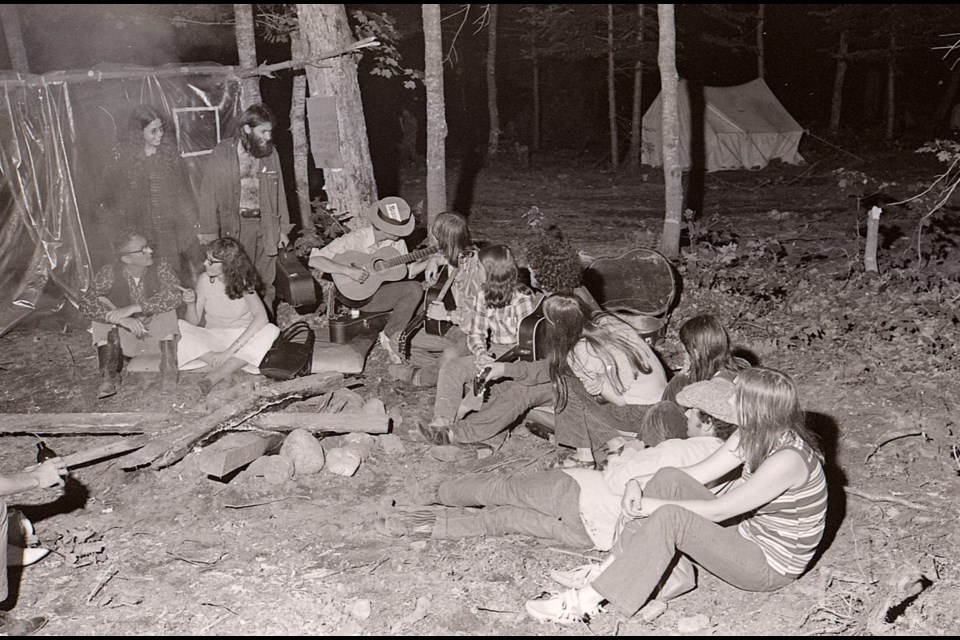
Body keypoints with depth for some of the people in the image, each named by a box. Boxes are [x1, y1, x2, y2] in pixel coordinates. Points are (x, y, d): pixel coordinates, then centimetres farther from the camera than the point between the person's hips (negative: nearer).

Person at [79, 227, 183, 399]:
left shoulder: (161, 267, -14)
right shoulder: (110, 273, -13)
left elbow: (175, 295, -31)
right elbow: (85, 302, -25)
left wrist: (134, 308, -41)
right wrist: (120, 318, -41)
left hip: (157, 337, -1)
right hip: (124, 338, 1)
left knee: (164, 302, -25)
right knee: (101, 304, -21)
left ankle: (168, 368, -26)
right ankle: (109, 376, -27)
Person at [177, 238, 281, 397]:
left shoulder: (243, 281, -13)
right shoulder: (205, 279, -7)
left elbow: (261, 317, -29)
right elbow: (193, 323, -3)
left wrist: (230, 350, -36)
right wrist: (191, 304, -27)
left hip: (241, 336, -1)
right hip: (212, 339, 2)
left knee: (270, 331, -32)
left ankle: (215, 376, -35)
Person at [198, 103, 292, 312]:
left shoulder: (271, 153, 5)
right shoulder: (221, 154, -6)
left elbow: (279, 192, 11)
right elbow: (209, 195, -4)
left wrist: (283, 229, 9)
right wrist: (210, 235, -7)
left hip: (266, 225, 3)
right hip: (234, 226, -3)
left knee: (267, 284, 7)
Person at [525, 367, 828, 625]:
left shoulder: (788, 458, -29)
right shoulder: (752, 436, -1)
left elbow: (716, 511, -25)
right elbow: (696, 474, 4)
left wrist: (655, 505, -17)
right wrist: (639, 483, -10)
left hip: (771, 567, -8)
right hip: (747, 537, 9)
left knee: (670, 518, -30)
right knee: (669, 479, -11)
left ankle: (586, 600, -24)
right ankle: (606, 569, -12)